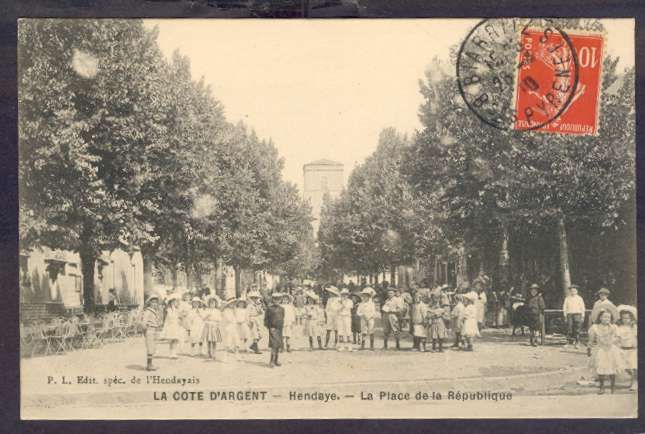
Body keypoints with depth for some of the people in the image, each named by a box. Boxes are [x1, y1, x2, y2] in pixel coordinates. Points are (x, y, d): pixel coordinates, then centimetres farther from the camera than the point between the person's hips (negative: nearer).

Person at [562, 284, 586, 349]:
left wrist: (582, 317, 1)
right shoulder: (567, 298, 8)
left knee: (577, 330, -5)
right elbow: (564, 307, 9)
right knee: (569, 329, -3)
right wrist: (565, 316, 2)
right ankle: (568, 342, 2)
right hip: (569, 314, 1)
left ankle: (576, 343, -1)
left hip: (577, 314, -1)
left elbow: (582, 308, 6)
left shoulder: (579, 298, 6)